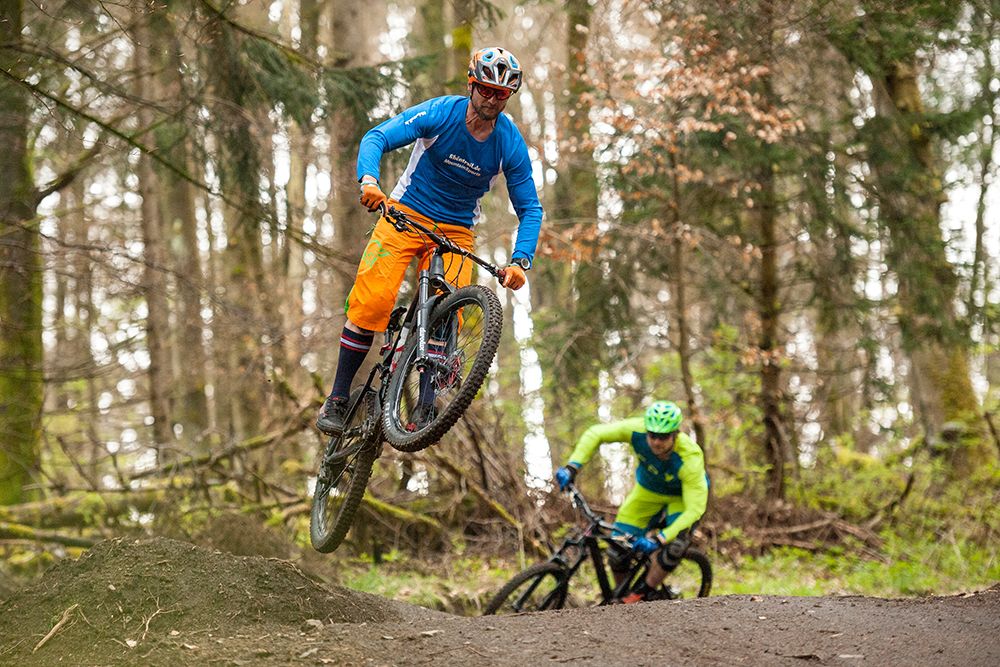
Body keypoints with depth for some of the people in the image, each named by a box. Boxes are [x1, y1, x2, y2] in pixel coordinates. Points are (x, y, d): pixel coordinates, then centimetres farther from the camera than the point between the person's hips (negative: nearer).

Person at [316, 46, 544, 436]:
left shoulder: (511, 144, -10)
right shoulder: (439, 114, -15)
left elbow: (530, 208, -6)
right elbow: (377, 138, -23)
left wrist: (520, 260, -23)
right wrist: (368, 180, -44)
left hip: (456, 231, 2)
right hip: (406, 213, -2)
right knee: (371, 302, -16)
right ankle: (337, 399, -6)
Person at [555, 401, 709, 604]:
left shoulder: (690, 459, -40)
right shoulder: (638, 430, -32)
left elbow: (694, 509, -39)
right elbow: (595, 434, -19)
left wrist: (659, 539, -47)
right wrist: (572, 467, -28)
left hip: (682, 497, -3)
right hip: (647, 491, 3)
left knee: (676, 545, -30)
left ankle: (643, 593, -8)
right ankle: (620, 598, 19)